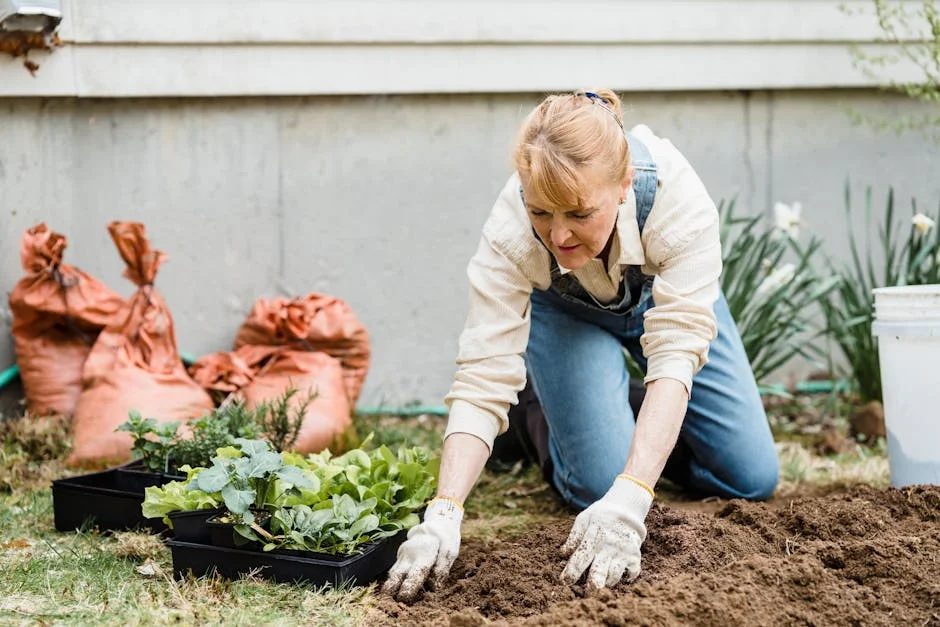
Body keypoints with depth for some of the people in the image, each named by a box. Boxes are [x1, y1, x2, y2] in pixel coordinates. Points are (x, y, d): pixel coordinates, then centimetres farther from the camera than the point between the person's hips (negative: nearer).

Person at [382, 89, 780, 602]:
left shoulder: (679, 199, -41)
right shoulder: (509, 232, -39)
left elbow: (676, 352, -45)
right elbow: (482, 378, -39)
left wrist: (629, 501, -57)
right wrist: (443, 515, -53)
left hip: (662, 291, 1)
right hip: (564, 313, -1)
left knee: (751, 479, -4)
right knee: (601, 484, -20)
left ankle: (650, 428, 25)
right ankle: (548, 422, 13)